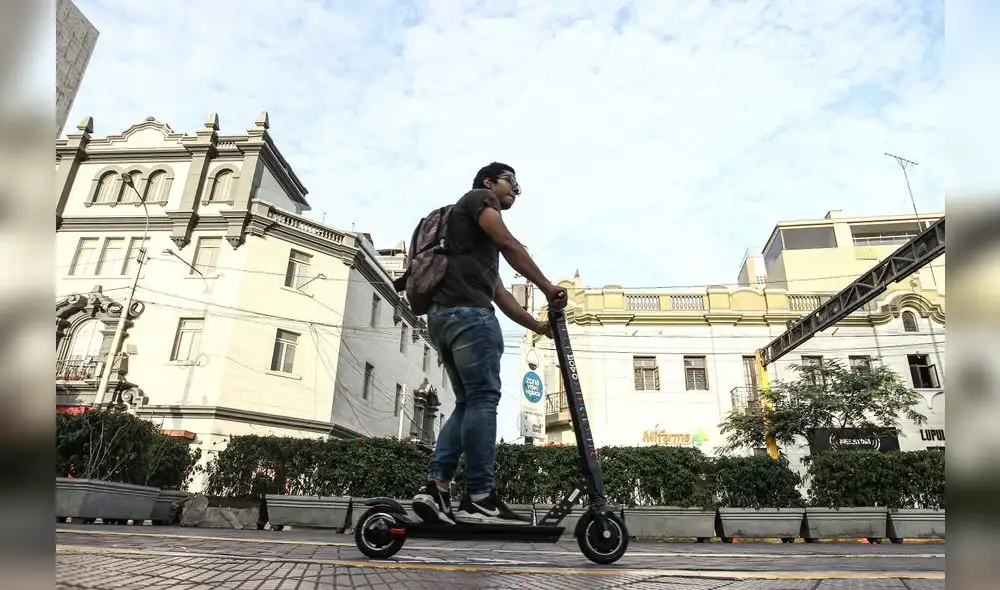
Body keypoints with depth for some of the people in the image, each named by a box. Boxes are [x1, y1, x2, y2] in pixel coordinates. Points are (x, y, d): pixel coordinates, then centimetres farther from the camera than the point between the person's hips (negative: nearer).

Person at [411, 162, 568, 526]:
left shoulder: (481, 243, 36)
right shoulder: (478, 198, 12)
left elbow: (499, 294, 29)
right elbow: (510, 245, -4)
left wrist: (538, 326, 24)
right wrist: (548, 288, -3)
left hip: (443, 316, 10)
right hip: (467, 311, -10)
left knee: (468, 403, 6)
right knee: (484, 398, -12)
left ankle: (435, 487, -3)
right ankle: (479, 499, -12)